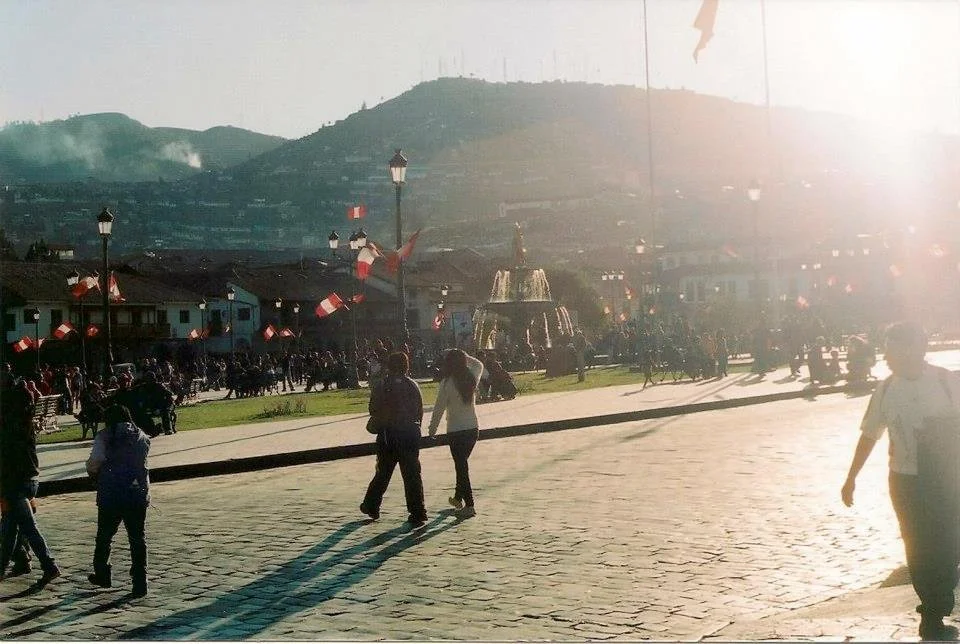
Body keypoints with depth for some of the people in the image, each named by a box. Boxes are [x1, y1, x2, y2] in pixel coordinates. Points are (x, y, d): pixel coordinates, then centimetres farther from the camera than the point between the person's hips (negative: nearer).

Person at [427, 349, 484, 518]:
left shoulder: (446, 384, -16)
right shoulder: (472, 378, -2)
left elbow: (439, 408, -11)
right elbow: (479, 364, 21)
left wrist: (432, 428, 2)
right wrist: (463, 356, 14)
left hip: (456, 431, -5)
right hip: (473, 428, 6)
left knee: (461, 466, 0)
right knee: (462, 464, 22)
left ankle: (469, 505, -4)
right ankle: (458, 497, 35)